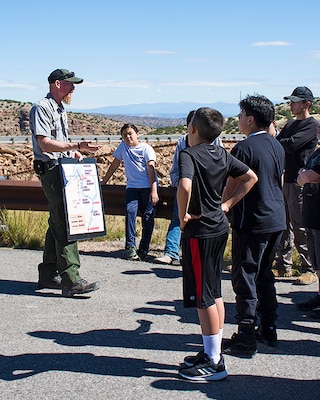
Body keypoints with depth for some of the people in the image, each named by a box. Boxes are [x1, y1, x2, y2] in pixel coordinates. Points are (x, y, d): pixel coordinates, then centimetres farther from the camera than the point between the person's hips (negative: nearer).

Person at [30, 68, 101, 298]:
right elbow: (45, 143, -19)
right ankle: (71, 280, -16)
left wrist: (74, 152, 10)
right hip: (50, 169, -10)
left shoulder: (61, 109, 20)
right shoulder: (42, 108, -10)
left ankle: (48, 275, 21)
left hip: (64, 170, 10)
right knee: (64, 224, -14)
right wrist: (77, 146, -27)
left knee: (57, 223, 13)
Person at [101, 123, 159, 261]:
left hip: (148, 187, -2)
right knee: (130, 211, -19)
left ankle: (143, 249, 2)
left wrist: (154, 191, -19)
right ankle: (130, 247, -18)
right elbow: (115, 165, 20)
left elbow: (151, 168, -9)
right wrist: (103, 182, 19)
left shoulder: (146, 148, 0)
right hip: (132, 186, 2)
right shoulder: (123, 147, 13)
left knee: (148, 216, -6)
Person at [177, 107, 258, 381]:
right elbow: (251, 177, 16)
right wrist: (228, 204, 12)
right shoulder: (223, 155, 7)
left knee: (202, 297, -1)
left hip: (199, 230, -8)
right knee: (214, 294, 15)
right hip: (220, 227, 8)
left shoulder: (189, 155, -16)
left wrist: (182, 216, -19)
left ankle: (214, 364, 6)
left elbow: (185, 186, -34)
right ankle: (213, 352, 25)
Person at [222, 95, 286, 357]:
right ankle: (268, 330, 25)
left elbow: (231, 189, -14)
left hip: (252, 222, -8)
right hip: (277, 220, 8)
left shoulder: (245, 148, -15)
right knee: (265, 275, 18)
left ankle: (246, 339, 2)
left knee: (245, 278, -1)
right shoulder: (277, 146, 10)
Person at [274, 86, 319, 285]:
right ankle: (283, 265, 21)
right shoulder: (291, 124, 19)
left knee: (301, 228, -6)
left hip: (301, 183, -9)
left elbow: (292, 144, -21)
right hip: (287, 179, 9)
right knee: (284, 225, 12)